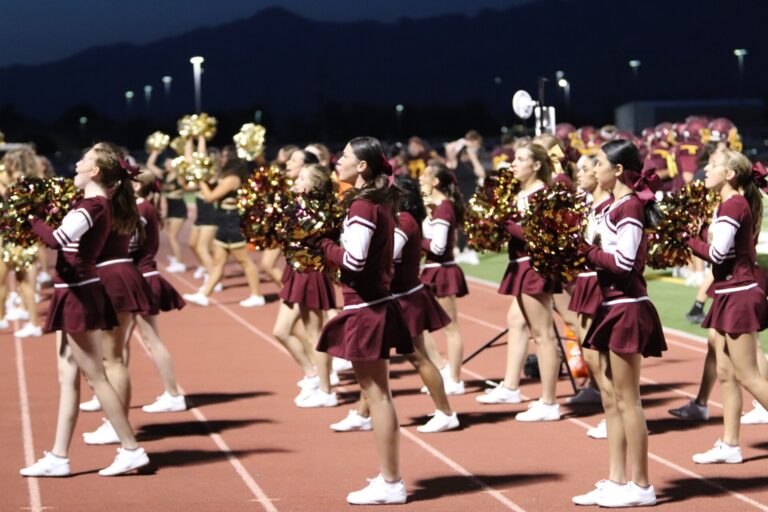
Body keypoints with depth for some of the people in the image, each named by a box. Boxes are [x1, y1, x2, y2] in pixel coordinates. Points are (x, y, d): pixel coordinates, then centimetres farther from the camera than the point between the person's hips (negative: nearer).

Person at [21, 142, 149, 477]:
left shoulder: (92, 207, -18)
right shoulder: (105, 205, 10)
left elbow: (56, 239, -33)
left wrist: (30, 217, -17)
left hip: (79, 297, -9)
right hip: (74, 296, 9)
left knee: (95, 377, -4)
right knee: (68, 378, 9)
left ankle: (131, 450, 1)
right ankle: (58, 457, 12)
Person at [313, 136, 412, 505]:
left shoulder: (362, 206, -17)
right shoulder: (379, 202, 11)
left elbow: (352, 260, -24)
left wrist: (320, 242, -10)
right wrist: (330, 242, 6)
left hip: (365, 309, -10)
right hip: (377, 304, 10)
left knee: (376, 394, -4)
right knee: (378, 394, 16)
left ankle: (389, 484, 0)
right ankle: (390, 476, 23)